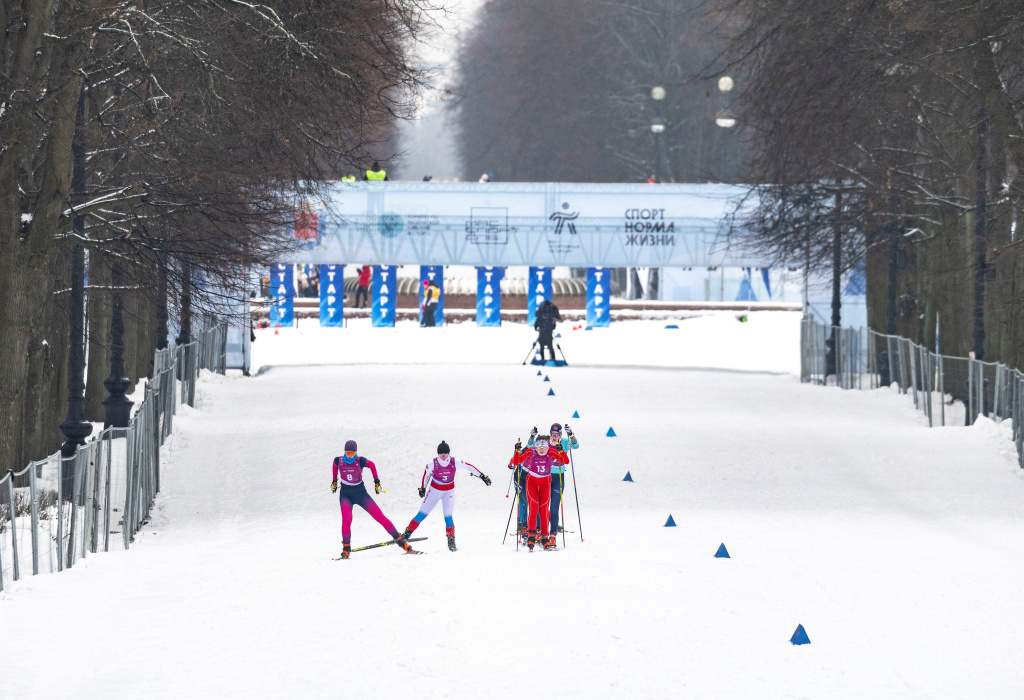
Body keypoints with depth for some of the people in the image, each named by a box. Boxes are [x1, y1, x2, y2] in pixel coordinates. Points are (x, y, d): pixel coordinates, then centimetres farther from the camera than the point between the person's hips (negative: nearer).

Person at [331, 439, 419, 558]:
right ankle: (346, 548, -10)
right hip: (345, 494, 0)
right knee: (346, 518, -26)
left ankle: (399, 540, -1)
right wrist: (334, 480, 25)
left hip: (360, 492, 0)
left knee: (379, 516, -8)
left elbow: (372, 465, 7)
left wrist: (377, 480, 9)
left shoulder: (360, 461, -14)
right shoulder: (339, 461, -9)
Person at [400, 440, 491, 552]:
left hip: (449, 491, 0)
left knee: (448, 517, -10)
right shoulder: (433, 463, -18)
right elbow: (426, 474, 0)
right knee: (422, 514, 1)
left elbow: (469, 467, -8)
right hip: (434, 490, 0)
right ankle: (407, 534, 12)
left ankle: (451, 541, 3)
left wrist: (483, 476, -7)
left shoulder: (455, 462, -17)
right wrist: (422, 488, 10)